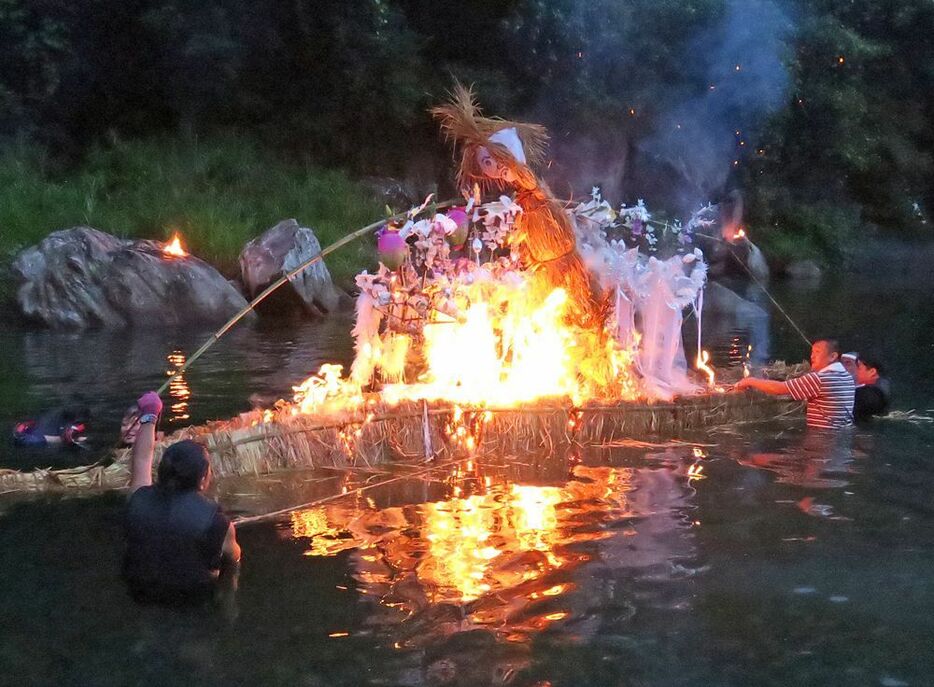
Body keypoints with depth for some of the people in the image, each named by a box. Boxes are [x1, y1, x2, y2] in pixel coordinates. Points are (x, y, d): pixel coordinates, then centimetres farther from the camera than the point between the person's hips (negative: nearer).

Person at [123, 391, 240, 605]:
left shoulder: (140, 501, -19)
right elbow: (233, 559, -8)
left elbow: (142, 458, 0)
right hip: (194, 600, -3)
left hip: (140, 594, 3)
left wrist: (149, 418, 16)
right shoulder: (215, 521, -27)